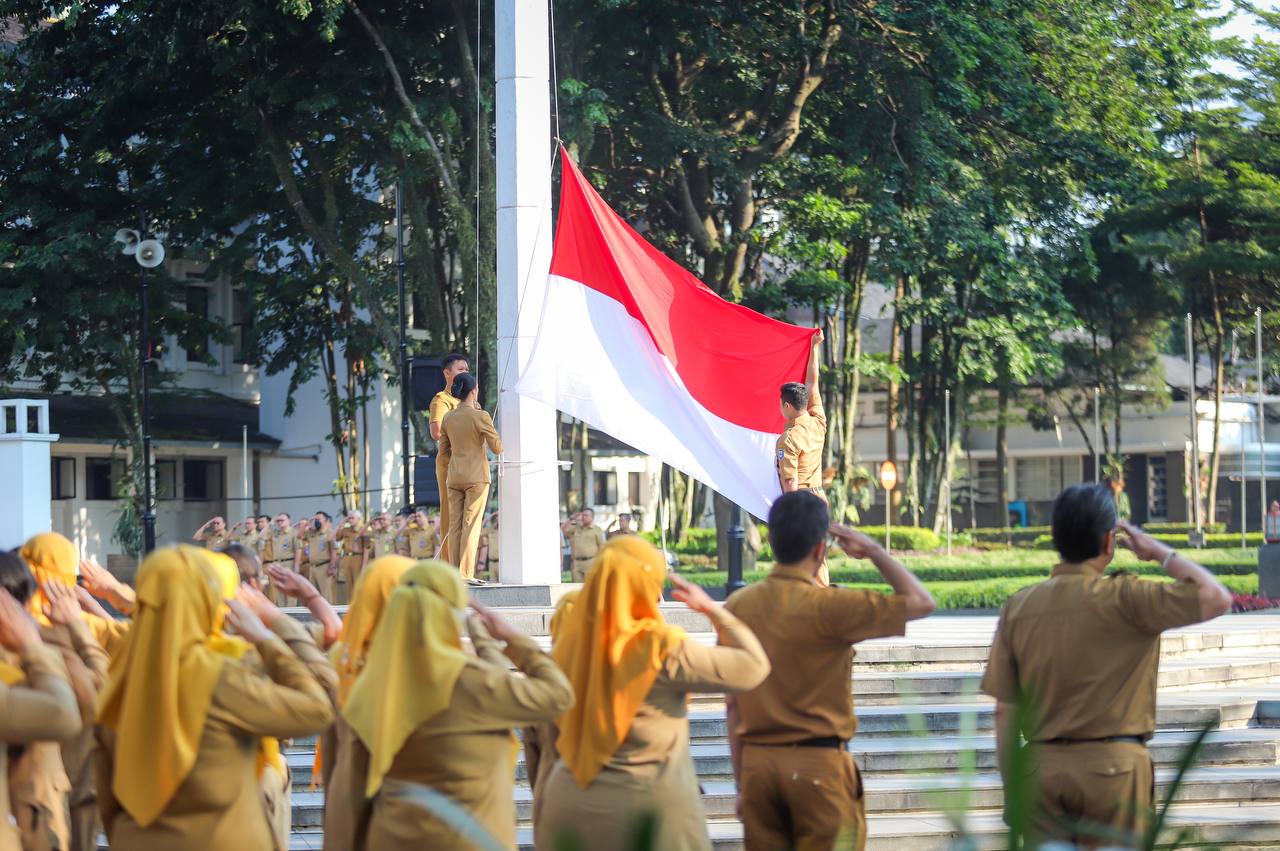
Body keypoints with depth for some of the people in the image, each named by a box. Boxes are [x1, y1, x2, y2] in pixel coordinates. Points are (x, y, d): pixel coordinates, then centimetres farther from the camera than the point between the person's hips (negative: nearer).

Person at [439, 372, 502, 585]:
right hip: (477, 476, -5)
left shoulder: (448, 417, 5)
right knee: (471, 525, -4)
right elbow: (497, 448, -7)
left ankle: (455, 574, 3)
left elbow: (444, 451, 12)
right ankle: (466, 573, -9)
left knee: (454, 525, 5)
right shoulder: (480, 416, -11)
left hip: (454, 477, 5)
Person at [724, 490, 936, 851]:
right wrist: (873, 550, 3)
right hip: (818, 762, -5)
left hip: (757, 763, 5)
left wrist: (741, 782, 13)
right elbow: (921, 602, -7)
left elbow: (733, 706, 7)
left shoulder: (737, 606, 3)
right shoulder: (828, 607, -13)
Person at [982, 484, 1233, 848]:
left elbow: (1005, 711, 4)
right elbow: (1216, 598, -12)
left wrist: (1012, 789, 12)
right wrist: (1159, 552, 1)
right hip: (1112, 764, -4)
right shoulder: (1123, 599, -10)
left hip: (1043, 764, 4)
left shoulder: (1017, 607, 3)